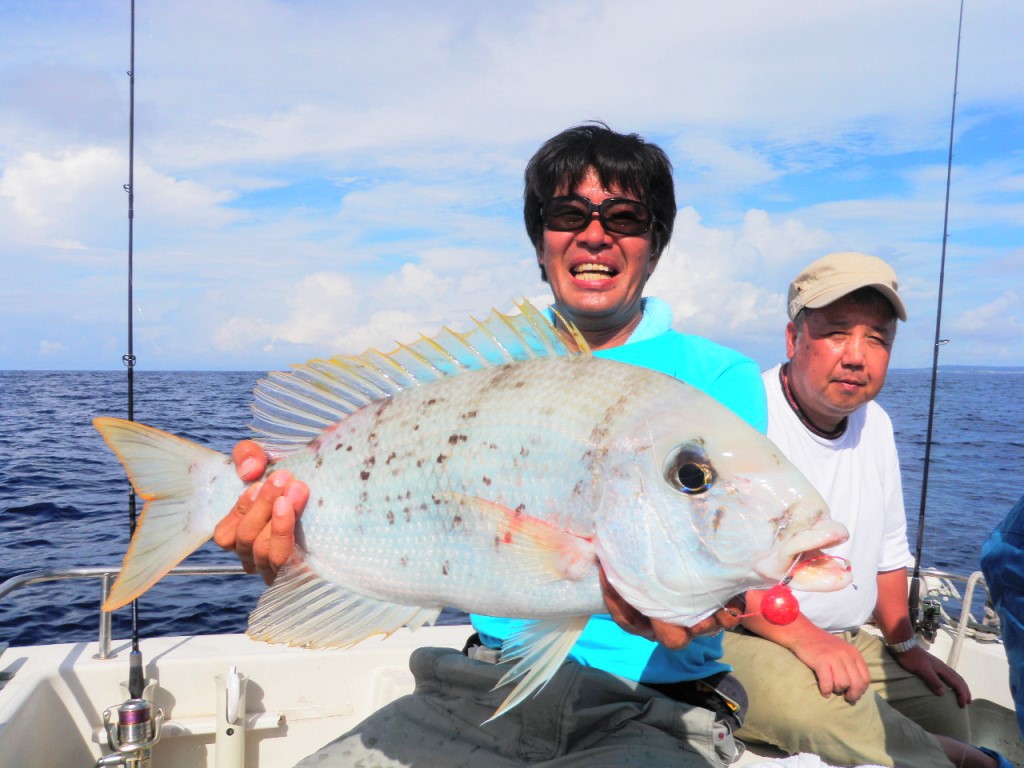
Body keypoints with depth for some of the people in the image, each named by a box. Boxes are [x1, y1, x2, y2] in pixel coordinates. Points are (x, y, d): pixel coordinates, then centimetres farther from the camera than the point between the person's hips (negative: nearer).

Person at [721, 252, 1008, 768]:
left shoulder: (874, 423, 8)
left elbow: (887, 548, 19)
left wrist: (905, 644, 16)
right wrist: (805, 638, -28)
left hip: (847, 642, 8)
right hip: (739, 639, -8)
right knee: (805, 698, -32)